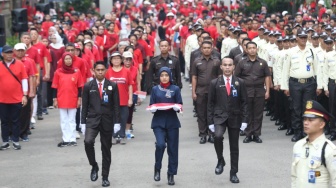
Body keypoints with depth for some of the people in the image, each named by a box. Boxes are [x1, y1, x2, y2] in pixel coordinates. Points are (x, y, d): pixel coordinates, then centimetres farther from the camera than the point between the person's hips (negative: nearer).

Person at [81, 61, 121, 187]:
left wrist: (117, 122, -4)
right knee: (88, 142, -24)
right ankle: (94, 166, 0)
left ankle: (105, 177, 16)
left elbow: (116, 105, 2)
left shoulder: (113, 86, 2)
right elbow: (84, 106, 4)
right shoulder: (88, 86, 2)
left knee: (106, 149, 6)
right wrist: (83, 122, -1)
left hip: (107, 121, 1)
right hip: (92, 120, 0)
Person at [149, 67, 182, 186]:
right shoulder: (155, 89, 7)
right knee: (160, 144, -20)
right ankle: (157, 169, 1)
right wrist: (153, 108, -15)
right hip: (158, 122, -1)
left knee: (172, 149, 3)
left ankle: (171, 175, 15)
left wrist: (175, 107, -17)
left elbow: (180, 105, 3)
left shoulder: (175, 89, 5)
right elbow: (151, 106, 7)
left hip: (172, 122, 1)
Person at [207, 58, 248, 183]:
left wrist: (244, 119, -4)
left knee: (234, 146, 6)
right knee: (218, 136, -29)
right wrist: (210, 121, -4)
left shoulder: (240, 83, 2)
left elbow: (244, 102, 4)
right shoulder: (214, 83, 0)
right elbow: (210, 103, 2)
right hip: (219, 117, -1)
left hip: (234, 118, 1)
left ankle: (233, 173, 17)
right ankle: (220, 160, -5)